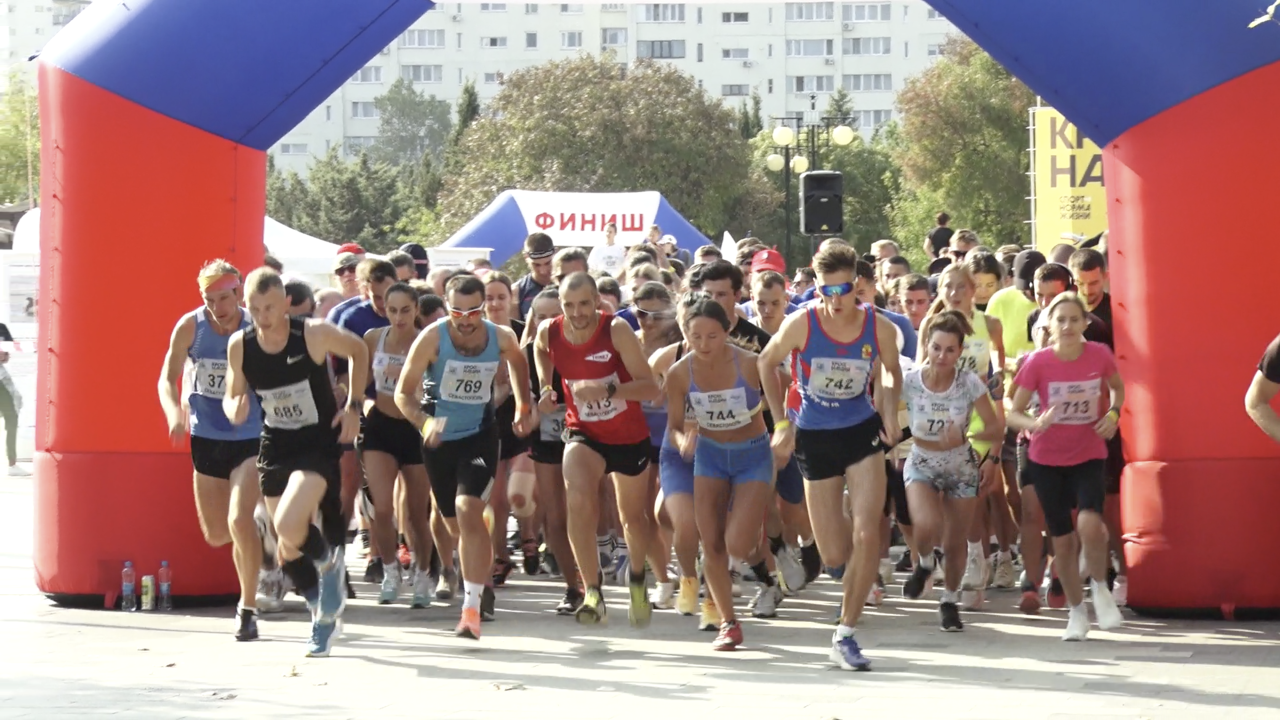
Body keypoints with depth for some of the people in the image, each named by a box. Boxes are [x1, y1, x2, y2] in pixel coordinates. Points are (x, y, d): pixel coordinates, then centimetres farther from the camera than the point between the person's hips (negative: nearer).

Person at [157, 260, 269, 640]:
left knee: (239, 520, -20)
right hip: (205, 438, 3)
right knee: (216, 534, 11)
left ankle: (248, 608, -5)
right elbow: (168, 378, -2)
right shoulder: (190, 327, -7)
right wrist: (174, 413, -21)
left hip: (250, 439, -3)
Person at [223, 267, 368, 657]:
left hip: (319, 442, -4)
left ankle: (328, 558, 7)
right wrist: (233, 408, -18)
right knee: (287, 550, 8)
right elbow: (232, 395, 6)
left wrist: (353, 406, -4)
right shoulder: (239, 346, -8)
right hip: (275, 446, 4)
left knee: (288, 525, -26)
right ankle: (325, 615, 30)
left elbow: (358, 350, 2)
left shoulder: (313, 334, -17)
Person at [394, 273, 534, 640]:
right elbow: (403, 392, -15)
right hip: (439, 438, 1)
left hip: (479, 434, -1)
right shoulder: (432, 338, -18)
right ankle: (484, 585, 39)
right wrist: (424, 421, -33)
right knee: (456, 524, 12)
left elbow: (518, 361, 15)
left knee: (468, 510, -21)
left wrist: (524, 407, 8)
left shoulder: (501, 338, -11)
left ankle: (472, 609, -24)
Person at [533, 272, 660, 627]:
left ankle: (638, 580, 48)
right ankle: (592, 592, -24)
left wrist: (607, 390, -41)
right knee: (579, 500, -28)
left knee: (632, 516, 18)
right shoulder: (548, 333, -14)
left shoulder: (617, 330, -23)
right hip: (584, 434, 1)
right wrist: (546, 391, -7)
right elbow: (542, 359, 12)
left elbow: (650, 387, -27)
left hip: (630, 436, -1)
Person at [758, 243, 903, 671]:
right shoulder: (800, 325, -17)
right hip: (815, 438, 0)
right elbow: (767, 363, 2)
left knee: (867, 535, -14)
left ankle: (845, 635, -1)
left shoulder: (879, 328, -12)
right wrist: (781, 422, 1)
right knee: (835, 556, 3)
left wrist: (890, 410, -4)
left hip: (862, 431, 0)